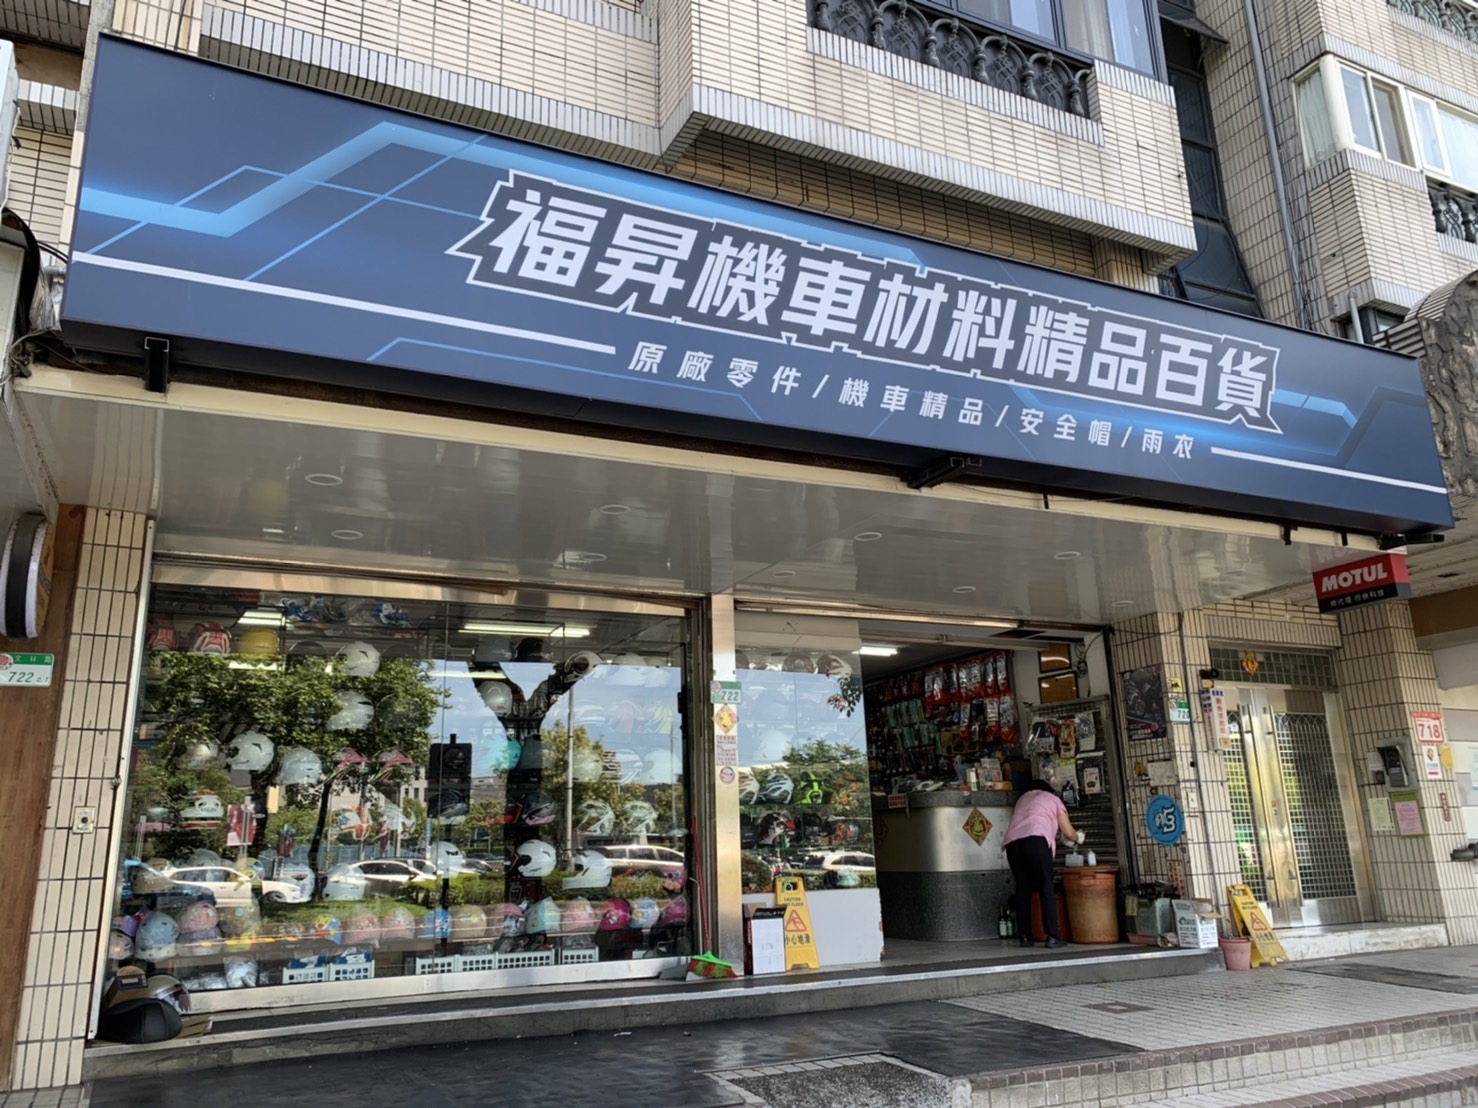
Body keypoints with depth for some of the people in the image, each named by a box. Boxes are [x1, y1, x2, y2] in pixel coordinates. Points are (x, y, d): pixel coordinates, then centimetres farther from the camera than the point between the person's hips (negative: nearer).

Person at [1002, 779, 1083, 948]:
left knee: (1023, 888, 11)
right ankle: (1052, 936, -4)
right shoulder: (1053, 799, 26)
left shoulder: (1023, 798, 37)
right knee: (1046, 887, 1)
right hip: (1035, 840, -4)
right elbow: (1068, 833, 23)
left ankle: (1025, 936, 8)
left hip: (1013, 842, 4)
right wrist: (1077, 837, 46)